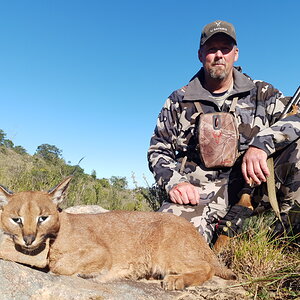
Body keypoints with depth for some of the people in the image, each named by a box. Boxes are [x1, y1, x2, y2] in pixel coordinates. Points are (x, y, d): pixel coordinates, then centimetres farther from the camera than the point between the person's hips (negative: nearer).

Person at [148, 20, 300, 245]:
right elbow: (158, 151, 11)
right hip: (197, 191, -1)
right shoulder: (179, 102, 10)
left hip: (251, 182, 2)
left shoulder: (261, 93, 10)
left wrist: (261, 143, -24)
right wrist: (174, 182, -8)